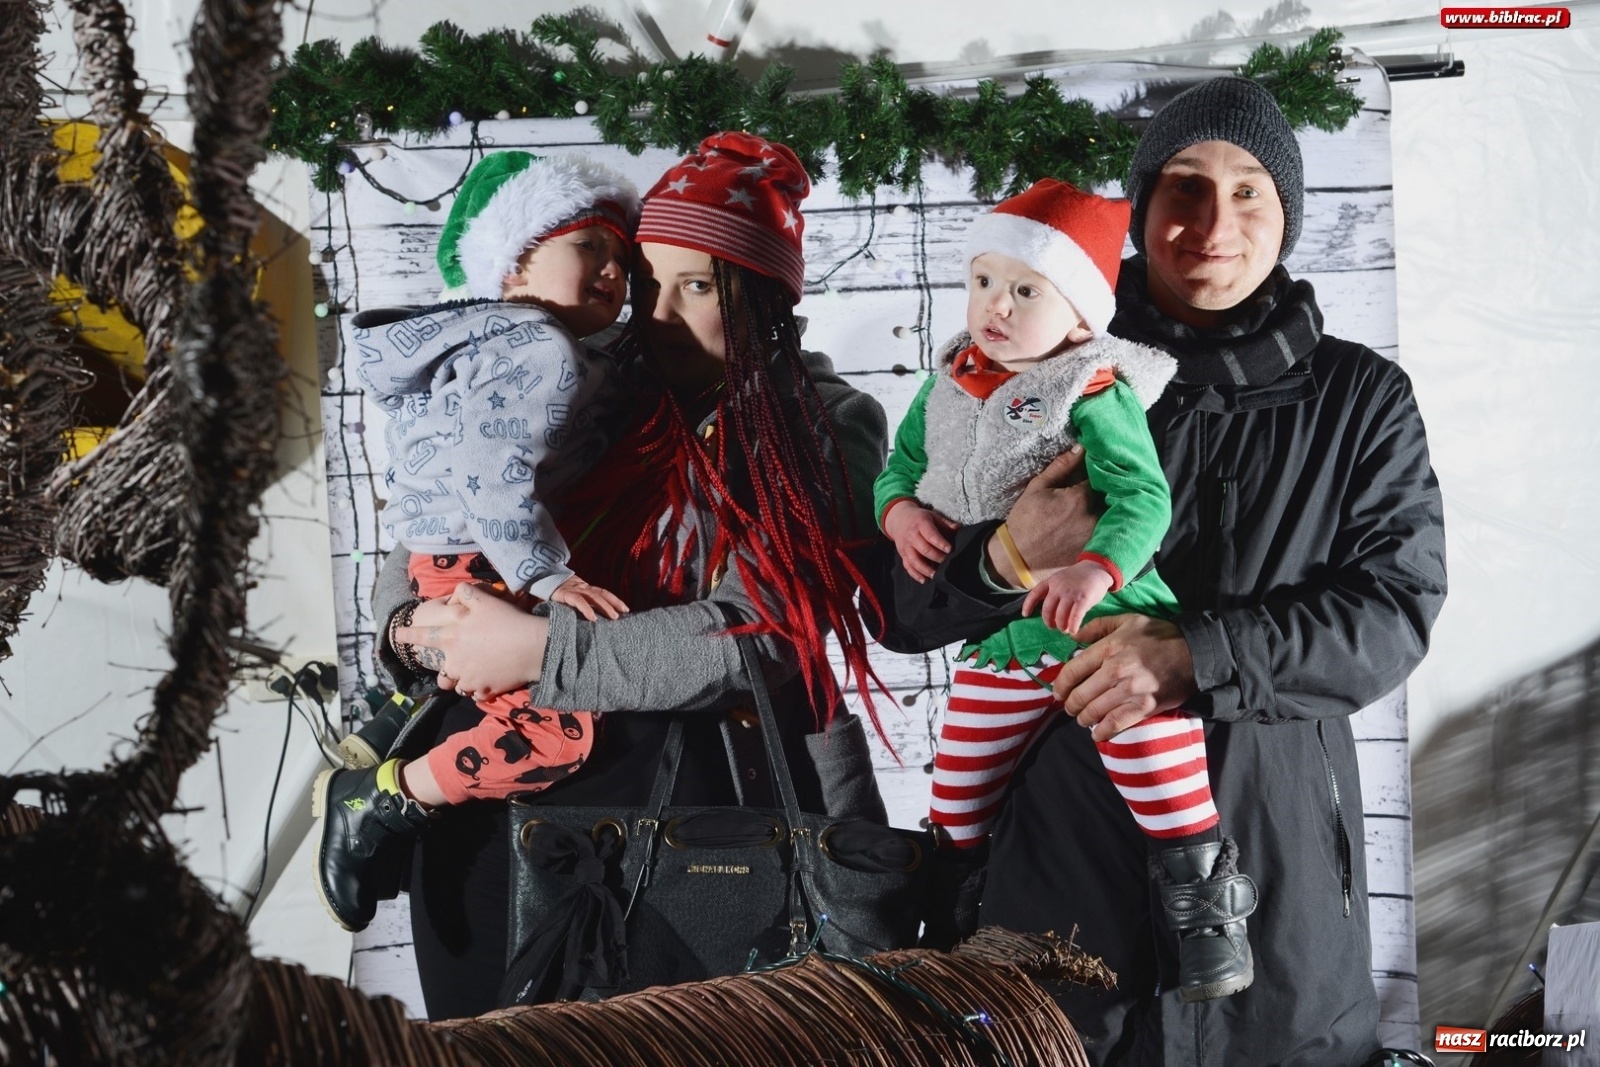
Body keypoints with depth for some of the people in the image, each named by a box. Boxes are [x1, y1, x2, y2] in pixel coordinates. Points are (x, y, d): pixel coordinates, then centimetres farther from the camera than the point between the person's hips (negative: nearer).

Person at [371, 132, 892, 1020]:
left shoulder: (826, 428, -3)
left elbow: (756, 635, -16)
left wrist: (543, 652, -20)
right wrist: (414, 624, -10)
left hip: (726, 788, -3)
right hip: (533, 784, 3)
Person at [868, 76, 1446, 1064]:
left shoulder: (1360, 398, 5)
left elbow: (1399, 605, -6)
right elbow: (901, 607, 5)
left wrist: (1197, 657, -20)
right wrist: (1003, 562, -18)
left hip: (1276, 848, 0)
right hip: (1072, 836, 0)